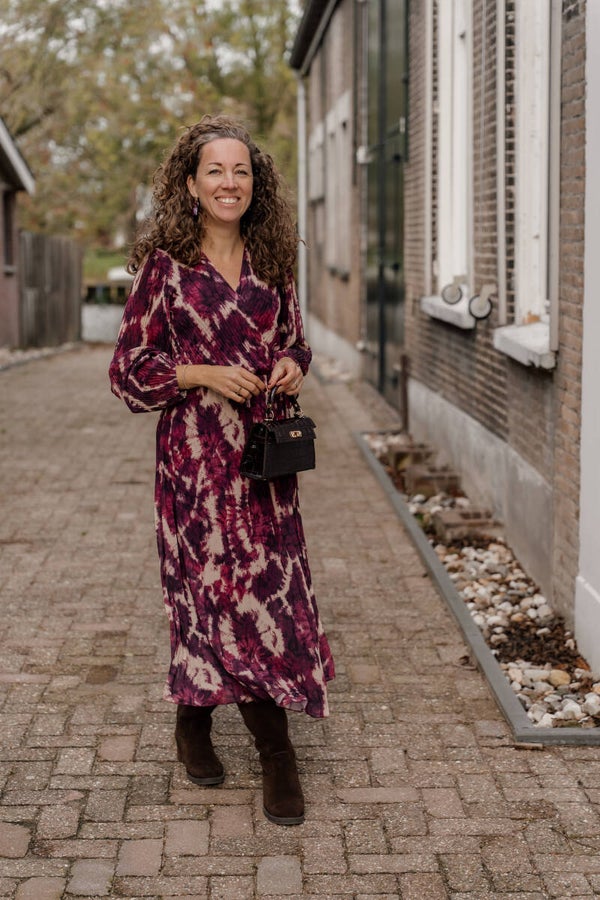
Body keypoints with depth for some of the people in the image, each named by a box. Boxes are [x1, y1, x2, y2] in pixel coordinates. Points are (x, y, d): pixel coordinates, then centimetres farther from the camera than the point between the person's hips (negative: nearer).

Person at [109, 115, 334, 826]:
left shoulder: (271, 261, 9)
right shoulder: (164, 263, -2)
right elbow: (129, 367, -1)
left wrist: (292, 364, -1)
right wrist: (204, 374, -14)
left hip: (265, 451, 4)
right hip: (195, 452, -4)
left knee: (268, 584, 1)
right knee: (221, 583, -4)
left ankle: (194, 722, 18)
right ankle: (276, 752, 11)